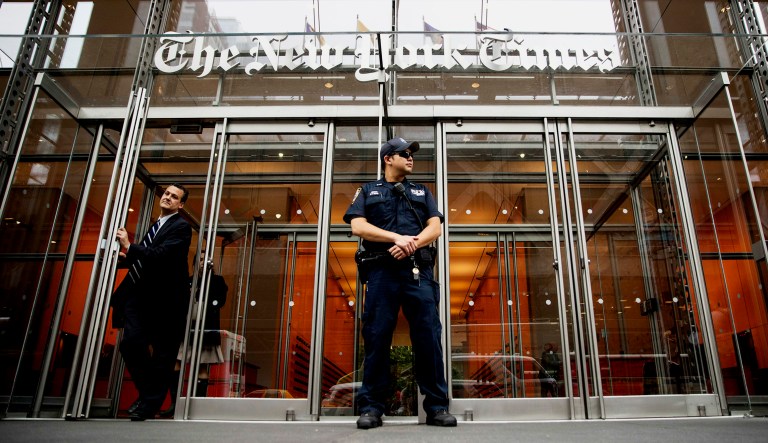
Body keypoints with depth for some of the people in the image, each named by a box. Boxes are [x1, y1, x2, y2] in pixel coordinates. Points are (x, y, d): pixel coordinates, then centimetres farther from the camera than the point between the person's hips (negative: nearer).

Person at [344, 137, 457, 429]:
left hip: (418, 271, 2)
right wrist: (397, 237, -11)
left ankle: (437, 407, 5)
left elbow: (435, 228, 9)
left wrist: (411, 244, -11)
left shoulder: (422, 192, 23)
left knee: (429, 336, -3)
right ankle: (371, 407, 6)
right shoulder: (367, 191, 17)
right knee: (377, 337, -2)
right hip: (381, 271, -1)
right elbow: (358, 226, 0)